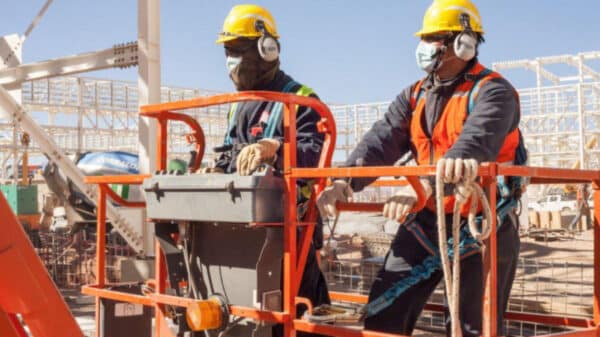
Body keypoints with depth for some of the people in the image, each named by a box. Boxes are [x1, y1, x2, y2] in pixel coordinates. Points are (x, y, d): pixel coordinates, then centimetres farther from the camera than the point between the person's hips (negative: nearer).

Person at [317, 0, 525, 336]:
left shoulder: (493, 92, -12)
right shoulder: (415, 96, 9)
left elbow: (474, 144, -32)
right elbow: (381, 141, -5)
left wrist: (426, 185, -48)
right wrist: (346, 179, -24)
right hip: (426, 221, 6)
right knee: (384, 310, 4)